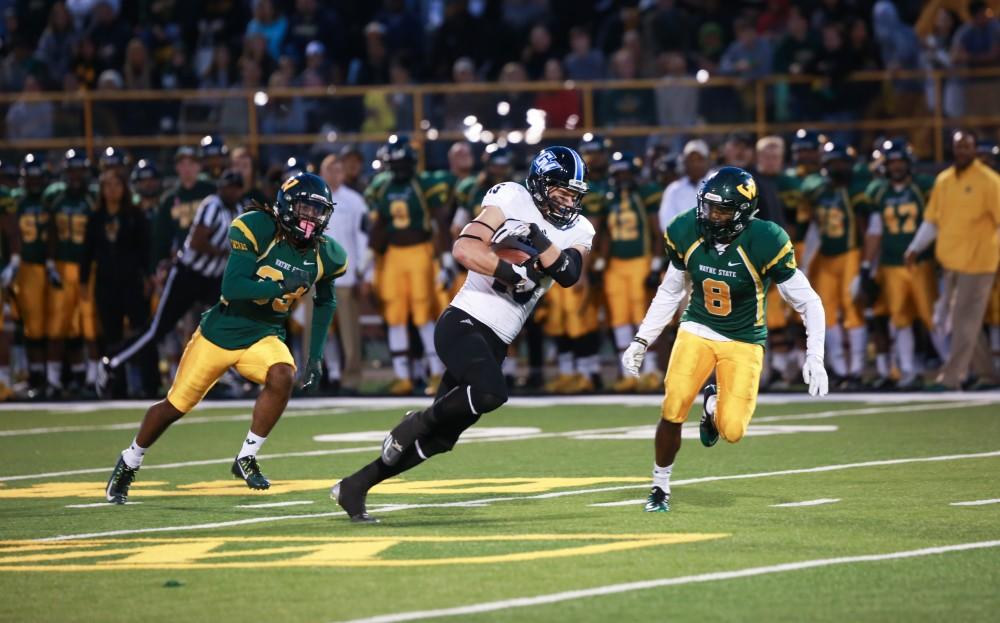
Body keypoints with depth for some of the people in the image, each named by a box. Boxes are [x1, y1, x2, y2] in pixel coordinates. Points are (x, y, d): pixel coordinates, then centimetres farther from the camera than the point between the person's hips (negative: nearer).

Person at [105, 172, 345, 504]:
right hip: (222, 331, -3)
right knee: (176, 405, 6)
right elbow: (231, 288, -29)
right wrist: (282, 286, -38)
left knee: (282, 378, -29)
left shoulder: (324, 255, -5)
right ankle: (129, 462, 32)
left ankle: (247, 458, -12)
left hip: (264, 336, 3)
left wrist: (315, 357, 9)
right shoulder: (257, 230, -21)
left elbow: (324, 302, 14)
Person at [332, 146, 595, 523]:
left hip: (495, 344, 7)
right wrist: (517, 270, -17)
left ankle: (354, 487, 19)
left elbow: (568, 274, -8)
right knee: (490, 392, -34)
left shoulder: (577, 233, 11)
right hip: (464, 322, -7)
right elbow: (464, 249, -14)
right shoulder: (514, 201, -4)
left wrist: (534, 237, -16)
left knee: (439, 438, 6)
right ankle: (418, 421, -7)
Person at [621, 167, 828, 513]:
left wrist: (815, 358, -20)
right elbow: (669, 292, 7)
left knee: (731, 431, -14)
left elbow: (808, 303, -12)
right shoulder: (686, 234, -11)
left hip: (743, 341, -2)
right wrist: (641, 341, 5)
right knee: (672, 412, -16)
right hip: (697, 329, 2)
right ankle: (660, 487, 7)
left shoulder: (764, 243, -22)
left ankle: (714, 404, 23)